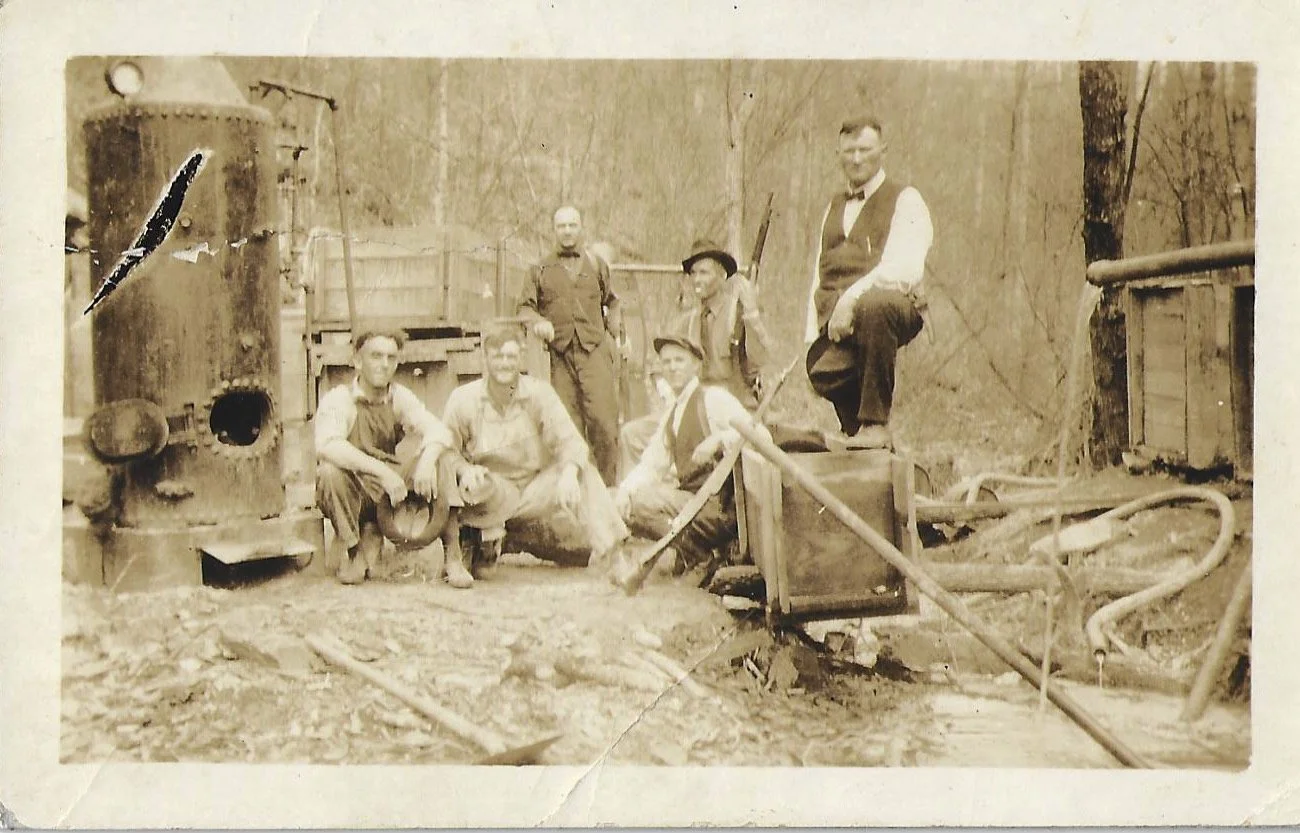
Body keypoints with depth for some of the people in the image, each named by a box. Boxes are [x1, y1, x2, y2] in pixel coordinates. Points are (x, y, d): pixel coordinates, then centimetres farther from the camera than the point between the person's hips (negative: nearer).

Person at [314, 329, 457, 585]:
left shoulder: (400, 397, 3)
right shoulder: (338, 400, -12)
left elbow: (438, 430, -10)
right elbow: (328, 446, -32)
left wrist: (427, 460, -34)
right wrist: (382, 471, -40)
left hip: (385, 492, 4)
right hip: (350, 492, -4)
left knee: (441, 462, -16)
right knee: (330, 471, -35)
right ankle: (350, 548, -12)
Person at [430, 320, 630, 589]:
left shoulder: (539, 392, -3)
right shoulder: (463, 399, -6)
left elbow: (569, 440, -9)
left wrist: (569, 472, -31)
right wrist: (465, 469, -26)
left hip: (535, 490, 2)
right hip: (491, 493, -2)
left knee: (584, 473, -22)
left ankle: (607, 550, -19)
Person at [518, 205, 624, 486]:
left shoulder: (596, 264, 17)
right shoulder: (541, 269, 14)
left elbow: (611, 302, 28)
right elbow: (524, 307, 13)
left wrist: (616, 333, 14)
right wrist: (538, 322, -9)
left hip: (595, 349, 0)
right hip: (560, 353, 1)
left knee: (602, 418, -12)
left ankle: (607, 486, -4)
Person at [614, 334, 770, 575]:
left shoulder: (714, 398, -4)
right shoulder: (670, 415, 19)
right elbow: (652, 464, 12)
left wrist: (718, 440, -29)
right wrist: (625, 490, -6)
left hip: (719, 504, -8)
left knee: (641, 500, -21)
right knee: (624, 505, -6)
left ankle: (699, 554, -6)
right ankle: (691, 546, -4)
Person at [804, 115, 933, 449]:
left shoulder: (905, 201, 8)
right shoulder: (835, 206, 29)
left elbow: (905, 270, -9)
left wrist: (853, 297, -20)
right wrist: (812, 332, 10)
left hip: (886, 304, -4)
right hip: (835, 320, 5)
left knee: (874, 306, -40)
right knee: (823, 371, -27)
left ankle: (875, 424, -29)